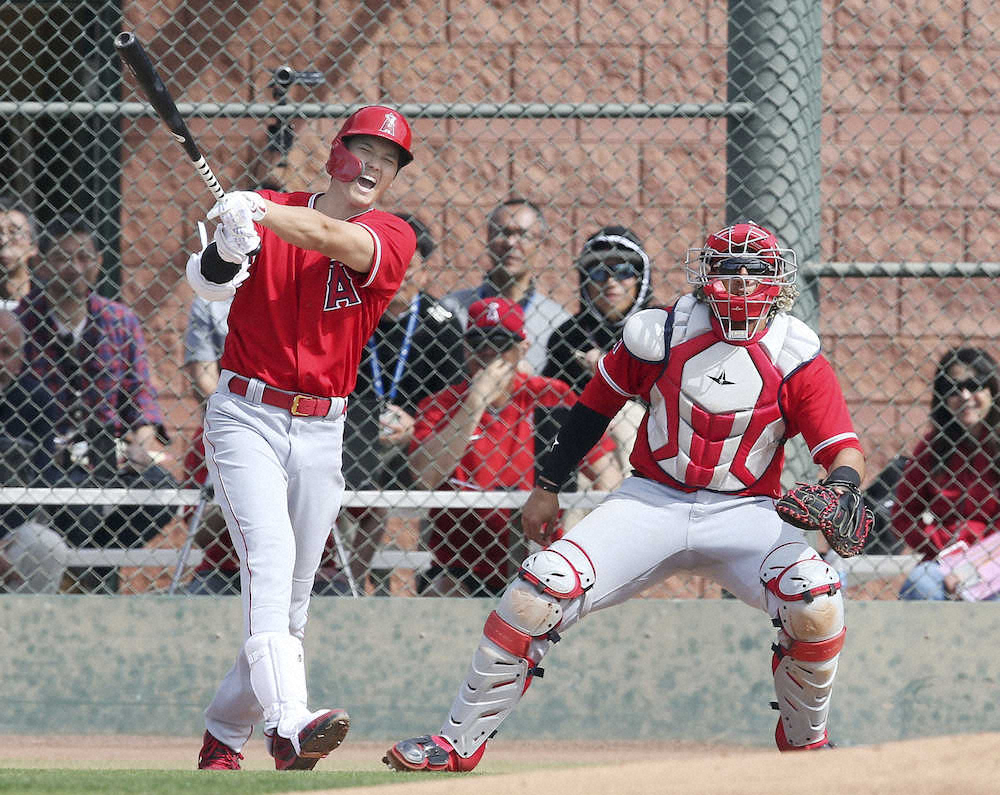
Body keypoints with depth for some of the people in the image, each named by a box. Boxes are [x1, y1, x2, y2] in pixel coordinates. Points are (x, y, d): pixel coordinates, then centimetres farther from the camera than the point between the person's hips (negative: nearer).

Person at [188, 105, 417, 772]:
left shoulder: (393, 236, -1)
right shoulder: (265, 210, 0)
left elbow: (337, 239, -24)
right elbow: (209, 282, -16)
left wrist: (262, 212, -41)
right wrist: (226, 250, -39)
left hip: (321, 433, 3)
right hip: (245, 416, -3)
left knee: (292, 598, 6)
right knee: (270, 548, -24)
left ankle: (225, 735, 25)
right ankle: (288, 723, -40)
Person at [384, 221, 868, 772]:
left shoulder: (798, 359, -6)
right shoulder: (662, 334, -3)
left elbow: (845, 449, -11)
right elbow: (597, 403, 11)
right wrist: (547, 487, 15)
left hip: (743, 513, -1)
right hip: (652, 500, 1)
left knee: (814, 599, -28)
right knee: (541, 591, -19)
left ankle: (804, 742, -1)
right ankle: (461, 739, -6)